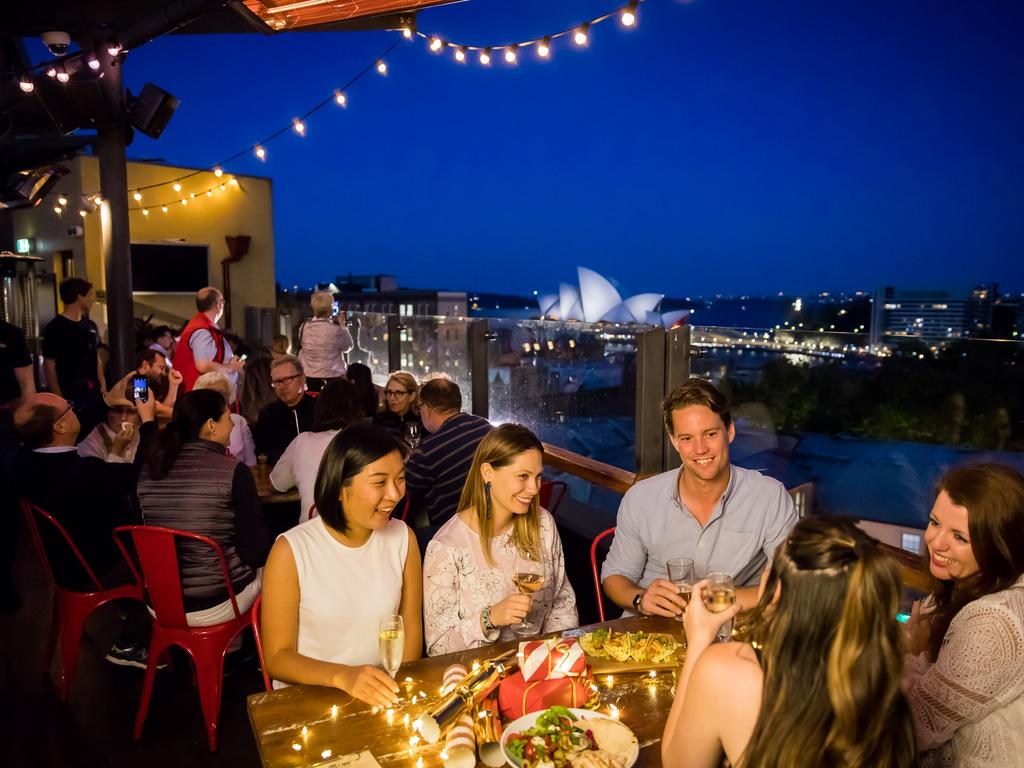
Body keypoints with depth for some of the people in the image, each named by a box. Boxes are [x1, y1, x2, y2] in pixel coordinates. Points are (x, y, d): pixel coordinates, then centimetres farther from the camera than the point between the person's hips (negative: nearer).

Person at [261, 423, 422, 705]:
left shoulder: (403, 538, -1)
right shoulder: (291, 550, -12)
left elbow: (411, 628, 5)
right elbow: (276, 658, -8)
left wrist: (393, 690, -12)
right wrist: (343, 677, -25)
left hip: (381, 699, 2)